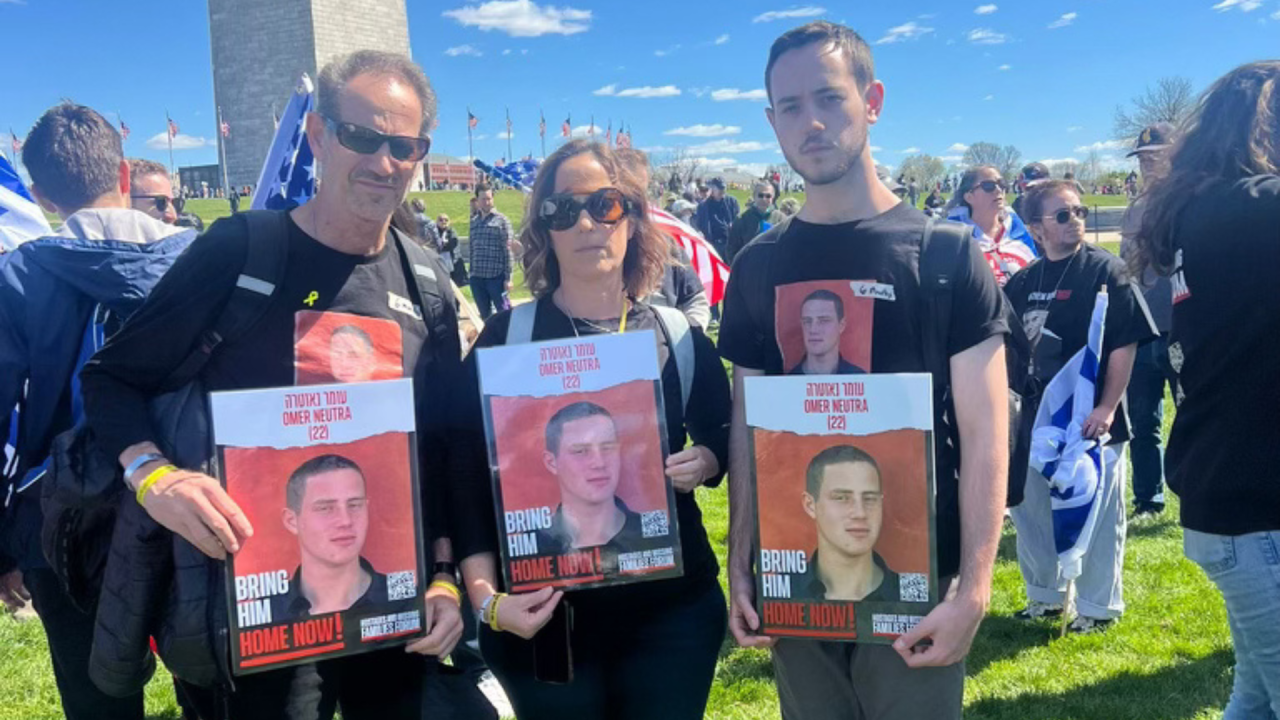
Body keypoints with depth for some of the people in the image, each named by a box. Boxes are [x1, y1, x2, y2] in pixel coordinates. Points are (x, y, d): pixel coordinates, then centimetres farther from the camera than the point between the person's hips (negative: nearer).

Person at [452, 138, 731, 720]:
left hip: (672, 605, 2)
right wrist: (485, 596, -17)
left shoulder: (679, 336, 1)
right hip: (544, 612, -1)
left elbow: (721, 434, 14)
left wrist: (704, 461, -10)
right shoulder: (505, 337, -5)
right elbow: (470, 476, -7)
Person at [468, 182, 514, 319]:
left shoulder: (501, 220, -1)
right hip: (477, 278, 5)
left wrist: (508, 277, -10)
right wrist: (470, 273, 9)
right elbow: (470, 249, 14)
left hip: (496, 277, -5)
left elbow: (507, 251, -5)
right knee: (485, 316, 12)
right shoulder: (473, 221, 12)